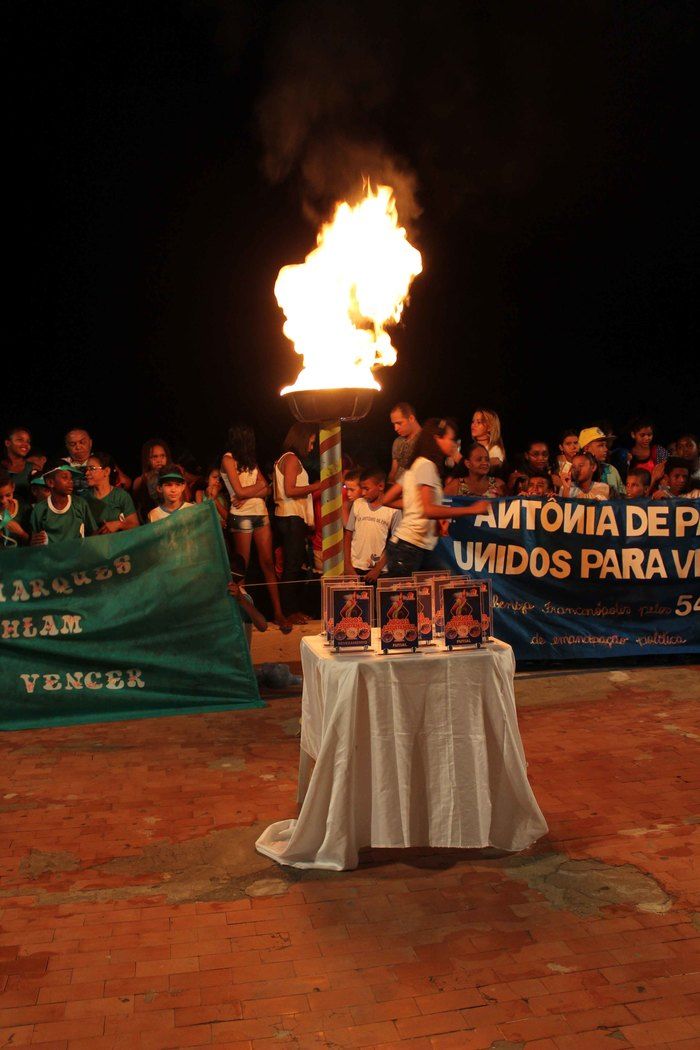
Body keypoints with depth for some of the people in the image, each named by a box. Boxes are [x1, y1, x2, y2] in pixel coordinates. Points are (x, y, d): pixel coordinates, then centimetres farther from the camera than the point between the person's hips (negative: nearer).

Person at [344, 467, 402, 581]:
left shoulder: (393, 509, -4)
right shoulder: (357, 504, 4)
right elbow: (348, 536, 7)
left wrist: (378, 570, -7)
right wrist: (347, 565, 0)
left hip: (379, 570, -2)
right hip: (355, 568, 2)